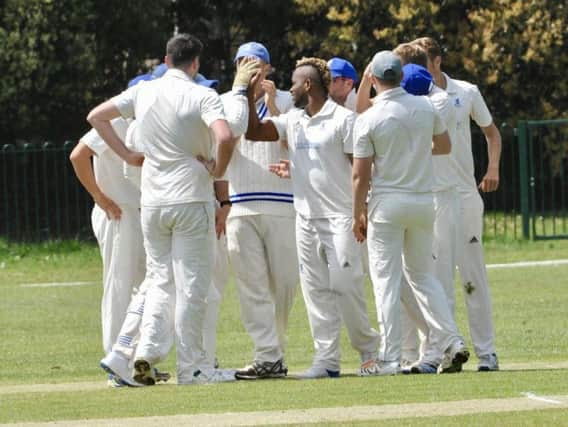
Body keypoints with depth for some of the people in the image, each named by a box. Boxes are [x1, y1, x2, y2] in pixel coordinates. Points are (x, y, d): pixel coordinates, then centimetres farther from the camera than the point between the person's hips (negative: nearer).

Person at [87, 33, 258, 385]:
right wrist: (219, 170, -7)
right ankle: (191, 367, 1)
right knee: (192, 286, 0)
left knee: (160, 281, 14)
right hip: (191, 199, -5)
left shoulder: (143, 92, 6)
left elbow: (96, 116, 15)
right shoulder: (203, 96, -9)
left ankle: (147, 350, -3)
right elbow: (225, 136, -25)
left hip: (152, 202, 5)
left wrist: (127, 154, 14)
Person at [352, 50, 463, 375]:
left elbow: (361, 175, -9)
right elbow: (445, 146, 16)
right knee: (423, 273, 17)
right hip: (424, 200, 4)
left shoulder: (369, 119, -11)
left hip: (387, 203, -4)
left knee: (386, 279, 0)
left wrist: (358, 215, 0)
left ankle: (391, 358, -3)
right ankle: (449, 339, 2)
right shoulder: (426, 108, 1)